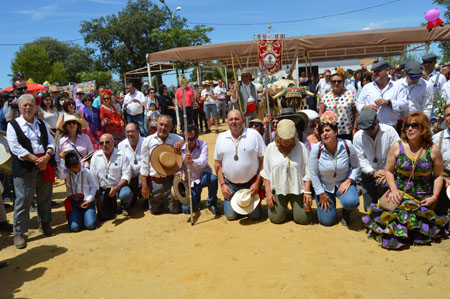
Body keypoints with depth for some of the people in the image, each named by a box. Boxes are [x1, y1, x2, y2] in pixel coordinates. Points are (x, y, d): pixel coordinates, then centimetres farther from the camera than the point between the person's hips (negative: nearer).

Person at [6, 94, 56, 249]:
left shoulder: (42, 124, 14)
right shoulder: (13, 125, 0)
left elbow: (51, 142, 7)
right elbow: (16, 148, -9)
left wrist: (46, 157, -13)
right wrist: (36, 160, -15)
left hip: (45, 165, 4)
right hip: (25, 167, -4)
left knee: (45, 197, 14)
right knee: (23, 200, -2)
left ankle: (44, 224, 32)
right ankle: (19, 233, 10)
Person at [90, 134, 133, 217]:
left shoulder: (121, 155, -3)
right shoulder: (95, 157, 4)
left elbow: (126, 175, -8)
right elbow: (93, 177, 2)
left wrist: (116, 187, -21)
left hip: (119, 186, -2)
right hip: (102, 189, 3)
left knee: (127, 193, -34)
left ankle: (124, 207, 4)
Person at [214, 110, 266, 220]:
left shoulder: (254, 135, -7)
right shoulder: (221, 137, 1)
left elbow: (263, 160, -6)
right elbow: (217, 163, 6)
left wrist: (257, 183, -11)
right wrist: (222, 184, -1)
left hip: (251, 183, -2)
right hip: (230, 185, 2)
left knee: (255, 216, 3)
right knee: (231, 216, 3)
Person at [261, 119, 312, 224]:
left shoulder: (301, 147, -4)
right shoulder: (271, 148, 0)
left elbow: (307, 171, -1)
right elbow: (266, 172, 4)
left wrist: (307, 192, -7)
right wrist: (268, 192, -2)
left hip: (297, 188, -1)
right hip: (278, 188, 1)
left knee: (303, 219, -7)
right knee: (276, 218, -6)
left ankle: (295, 206, 27)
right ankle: (282, 206, 28)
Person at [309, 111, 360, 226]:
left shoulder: (347, 145, -16)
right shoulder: (316, 149, -19)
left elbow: (356, 166, -1)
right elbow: (313, 174, -10)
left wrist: (348, 181, -17)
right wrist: (321, 194, -7)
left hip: (343, 182, 0)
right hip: (324, 186, 0)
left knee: (351, 202, -32)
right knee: (326, 221, -3)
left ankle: (346, 212, 7)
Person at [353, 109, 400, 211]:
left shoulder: (389, 131, -10)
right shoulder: (358, 136, -6)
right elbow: (360, 159, -9)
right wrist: (373, 172, -20)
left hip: (387, 171, -2)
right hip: (369, 174, 2)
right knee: (369, 207, 6)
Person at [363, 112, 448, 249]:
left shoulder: (433, 150, 0)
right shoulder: (397, 147, 0)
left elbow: (438, 176, 7)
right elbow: (388, 171, 5)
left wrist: (435, 197, -5)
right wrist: (394, 190, -10)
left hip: (423, 199, 0)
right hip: (400, 194, 0)